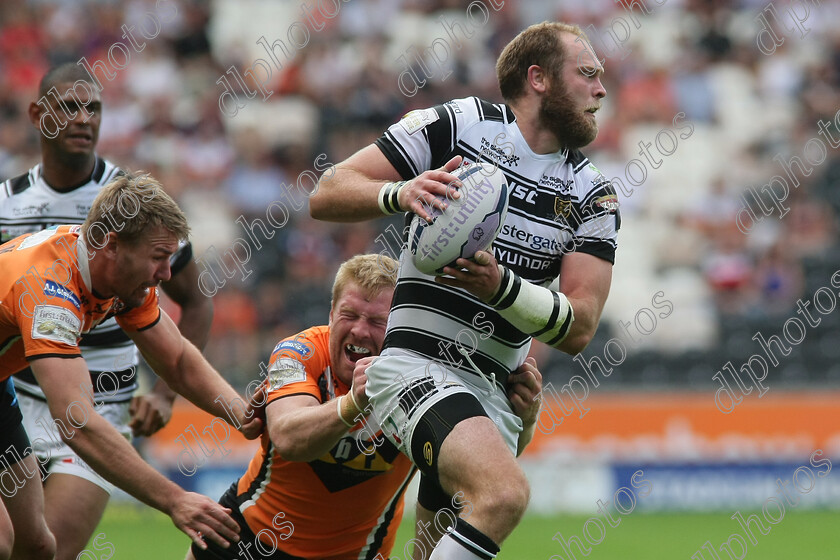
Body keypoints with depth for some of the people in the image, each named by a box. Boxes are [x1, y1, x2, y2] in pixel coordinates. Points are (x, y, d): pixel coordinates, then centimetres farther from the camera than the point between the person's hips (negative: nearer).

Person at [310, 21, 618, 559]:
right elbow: (327, 196, -3)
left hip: (496, 391, 6)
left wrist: (501, 286, -20)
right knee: (504, 494, -30)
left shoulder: (594, 195, 8)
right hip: (420, 363, -6)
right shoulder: (456, 125, -3)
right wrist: (401, 193, -24)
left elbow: (578, 329, -1)